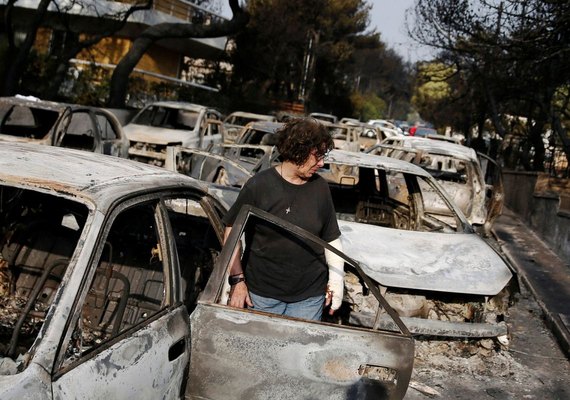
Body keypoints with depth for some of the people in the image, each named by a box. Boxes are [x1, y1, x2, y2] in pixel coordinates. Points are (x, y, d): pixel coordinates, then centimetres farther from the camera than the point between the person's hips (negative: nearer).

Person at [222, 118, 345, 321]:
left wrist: (336, 281, 7)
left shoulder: (320, 188, 2)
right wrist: (237, 280, -8)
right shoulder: (259, 185, -10)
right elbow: (232, 231, -5)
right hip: (262, 293, -3)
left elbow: (332, 239, 11)